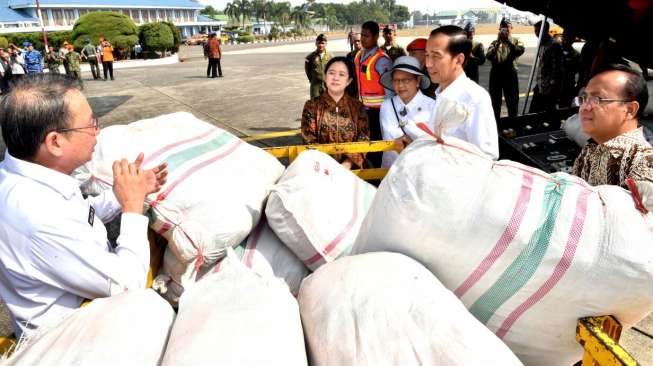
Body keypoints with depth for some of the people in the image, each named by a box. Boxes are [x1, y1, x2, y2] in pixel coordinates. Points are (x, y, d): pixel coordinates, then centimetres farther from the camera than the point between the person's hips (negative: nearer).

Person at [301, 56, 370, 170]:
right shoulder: (311, 106, 5)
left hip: (352, 168, 1)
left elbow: (363, 140, 2)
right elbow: (309, 142, -1)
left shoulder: (358, 107, 9)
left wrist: (347, 164, -14)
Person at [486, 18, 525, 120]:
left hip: (510, 74, -1)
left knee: (512, 102, 4)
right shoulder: (495, 42, 8)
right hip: (496, 74, 2)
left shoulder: (516, 41, 5)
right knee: (495, 102, 10)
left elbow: (521, 51, -16)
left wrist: (508, 40, -19)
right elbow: (488, 56, -9)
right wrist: (498, 43, -16)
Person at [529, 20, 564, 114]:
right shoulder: (542, 45, 15)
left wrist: (554, 86, -17)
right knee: (533, 112, 8)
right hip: (540, 88, 8)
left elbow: (557, 68, -14)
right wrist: (537, 84, 17)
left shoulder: (554, 45, -11)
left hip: (549, 89, -8)